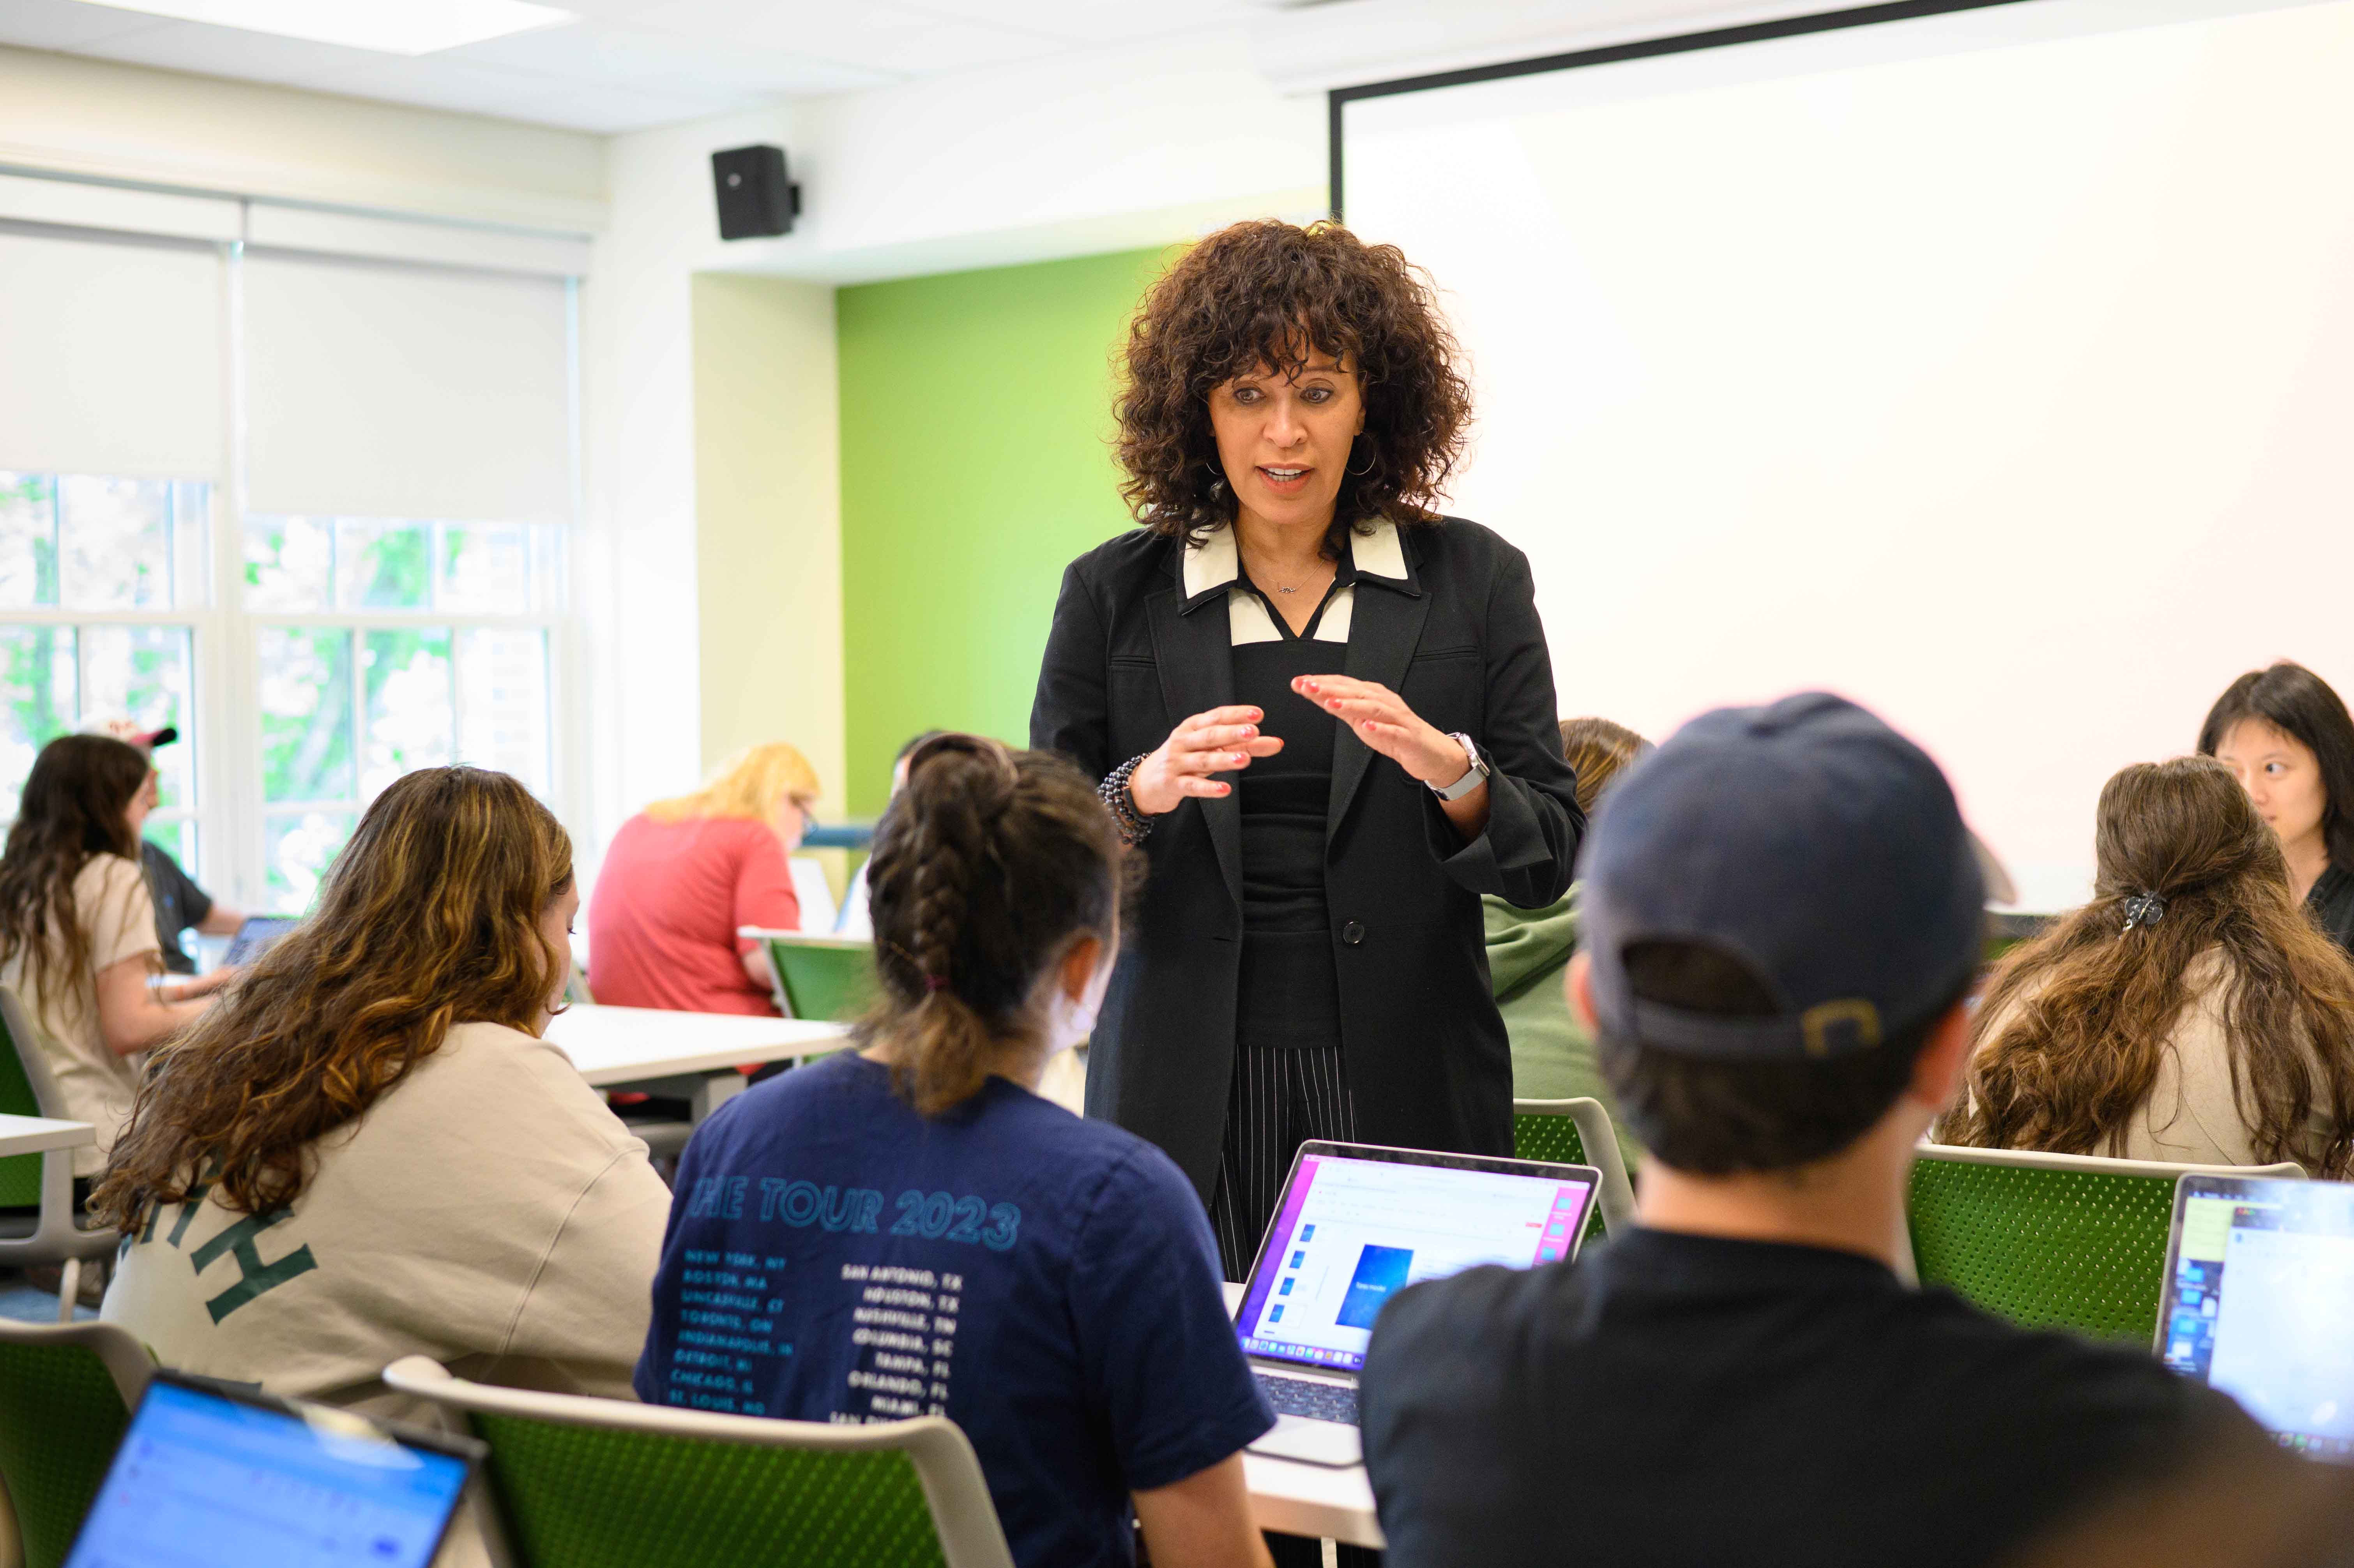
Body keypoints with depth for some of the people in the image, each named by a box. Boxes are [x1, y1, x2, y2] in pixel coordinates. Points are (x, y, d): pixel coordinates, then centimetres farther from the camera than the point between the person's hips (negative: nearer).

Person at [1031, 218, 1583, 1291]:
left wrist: (1447, 769, -17)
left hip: (1409, 1097, 0)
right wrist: (1139, 796, -16)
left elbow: (1548, 860, 2)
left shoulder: (1473, 581, 5)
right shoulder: (1114, 593, 5)